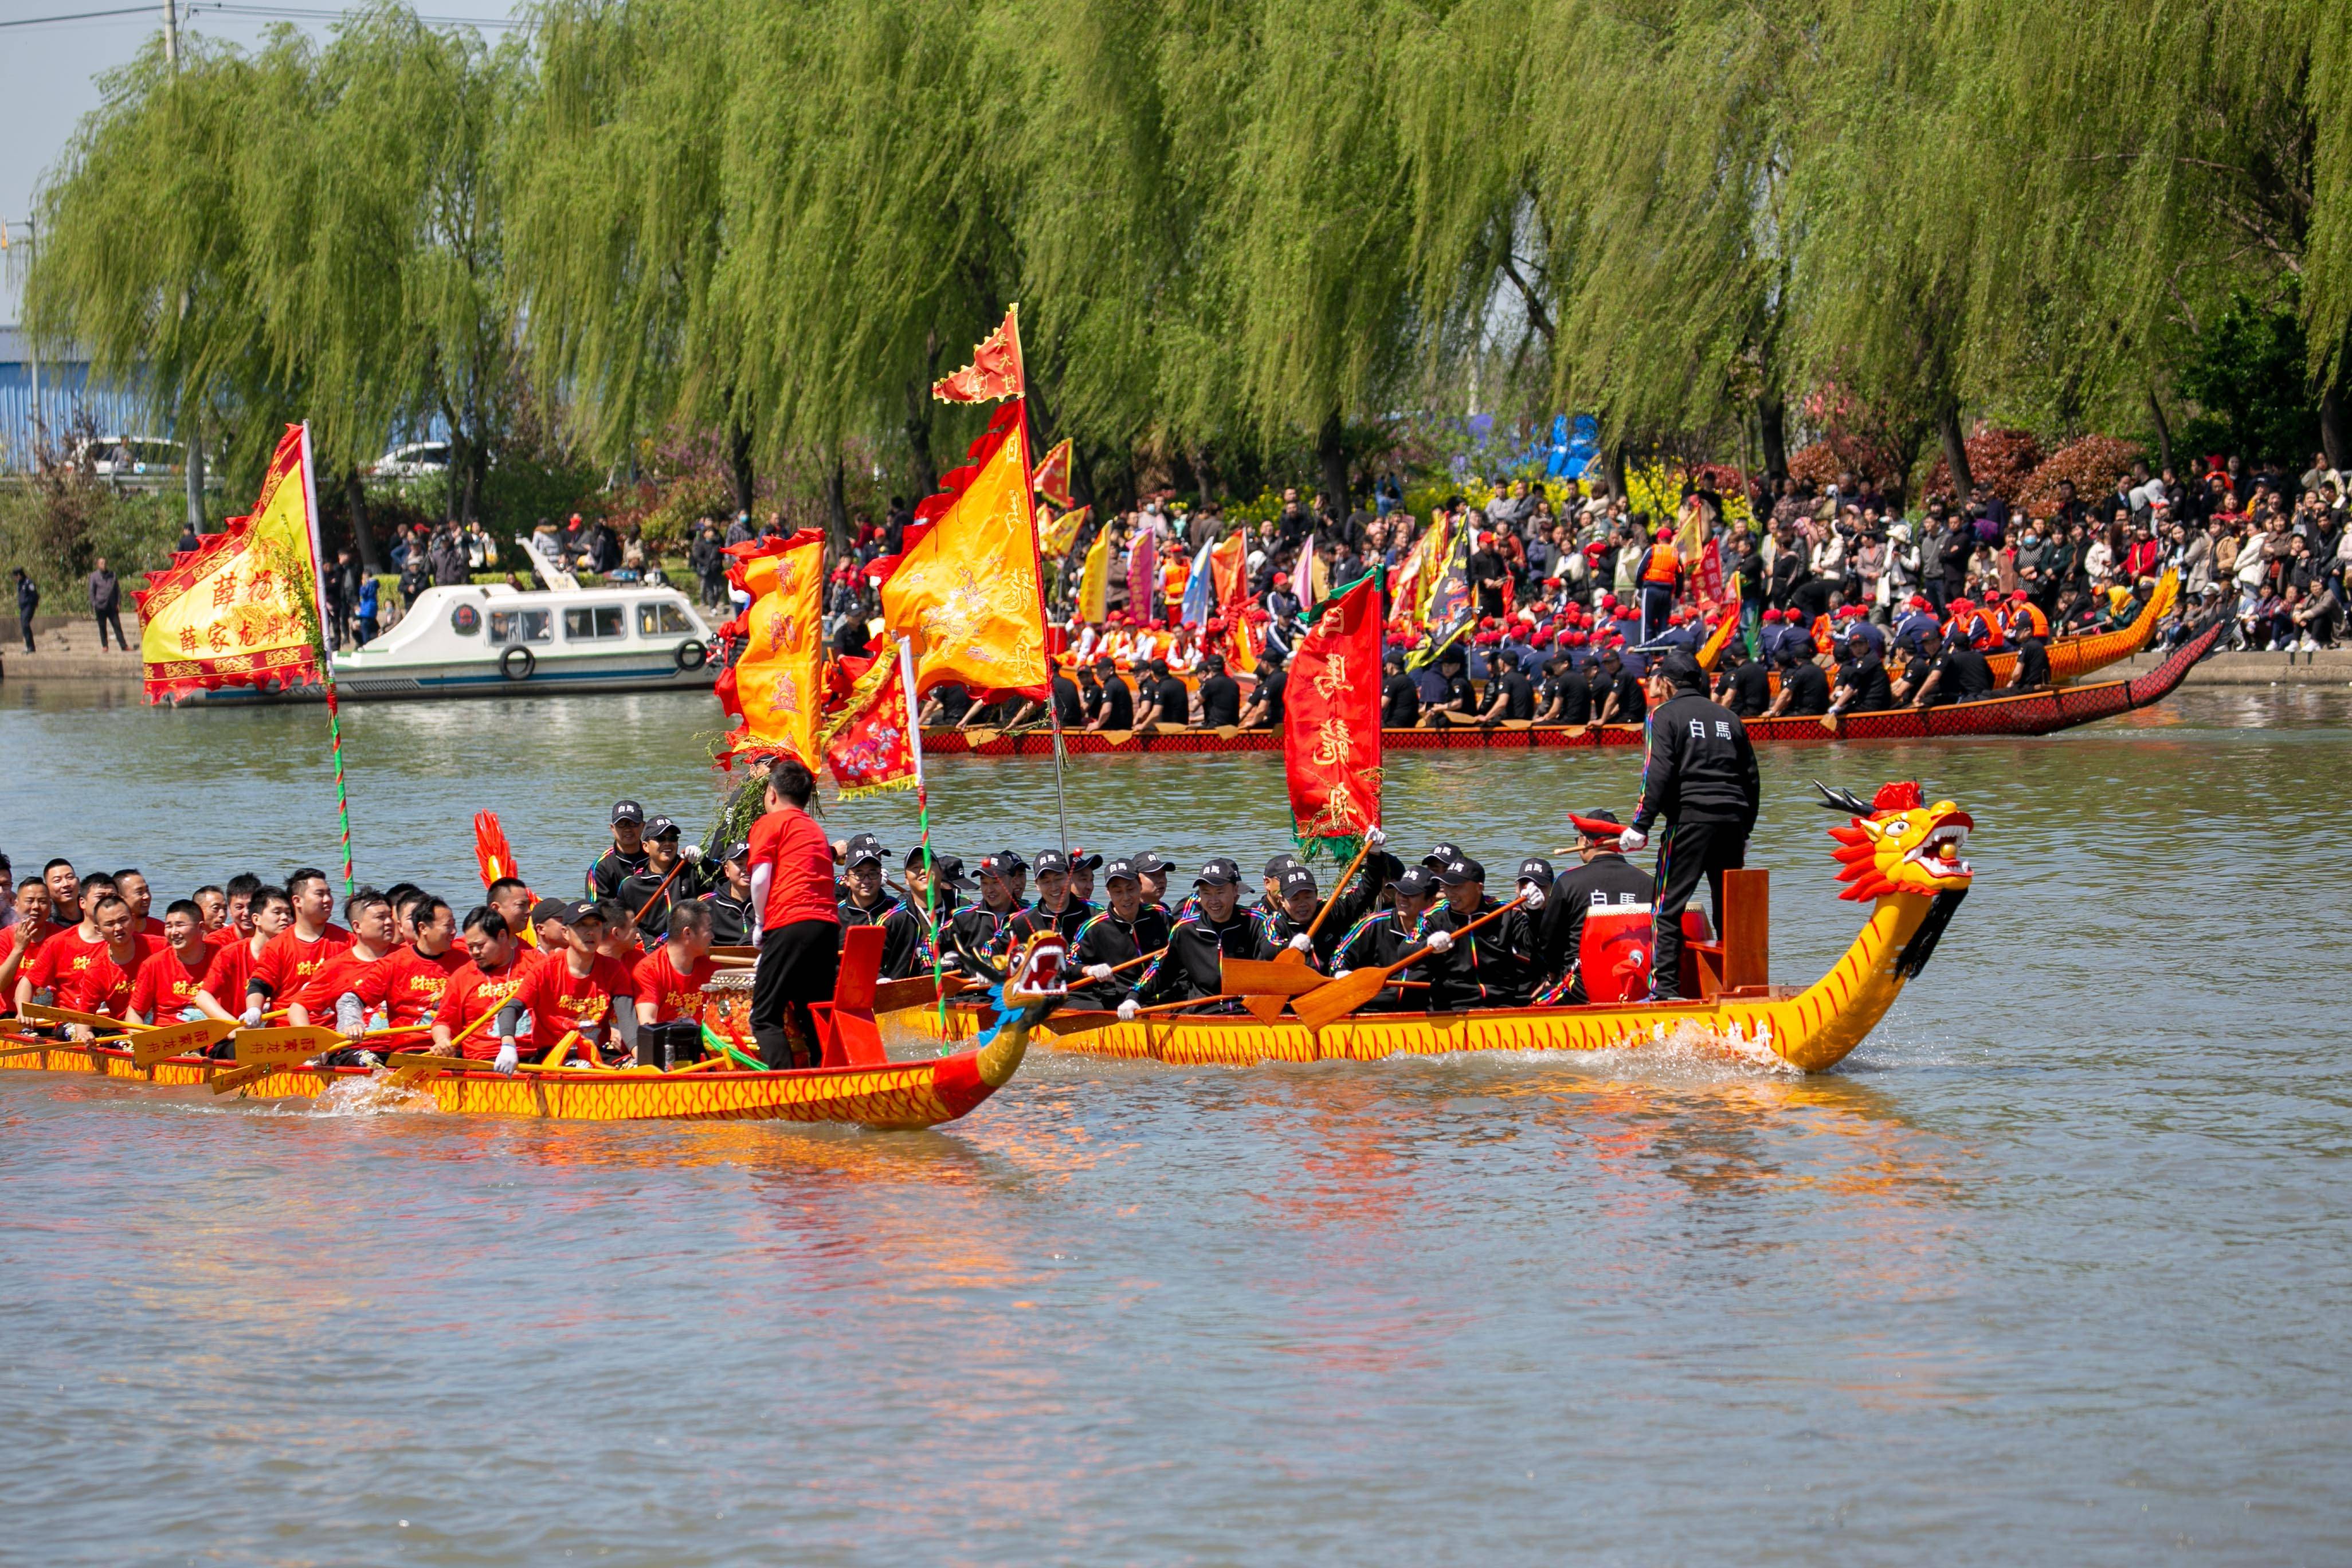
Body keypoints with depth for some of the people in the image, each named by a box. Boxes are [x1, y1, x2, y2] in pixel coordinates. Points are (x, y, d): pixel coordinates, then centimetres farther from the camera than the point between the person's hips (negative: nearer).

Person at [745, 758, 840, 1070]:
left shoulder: (770, 823, 7)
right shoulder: (816, 829, 28)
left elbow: (761, 880, -5)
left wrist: (761, 924, 10)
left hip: (791, 924, -7)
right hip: (829, 925, 7)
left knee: (765, 1017, -6)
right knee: (813, 1019, 11)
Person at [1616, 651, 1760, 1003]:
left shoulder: (1666, 715, 1)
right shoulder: (1729, 718, 18)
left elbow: (1658, 775, -11)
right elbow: (1752, 780, 18)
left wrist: (1641, 826, -10)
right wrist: (1743, 833, 24)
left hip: (1690, 817, -6)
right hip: (1733, 821, 6)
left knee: (1667, 908, -4)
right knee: (1730, 908, 13)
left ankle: (1664, 989, -13)